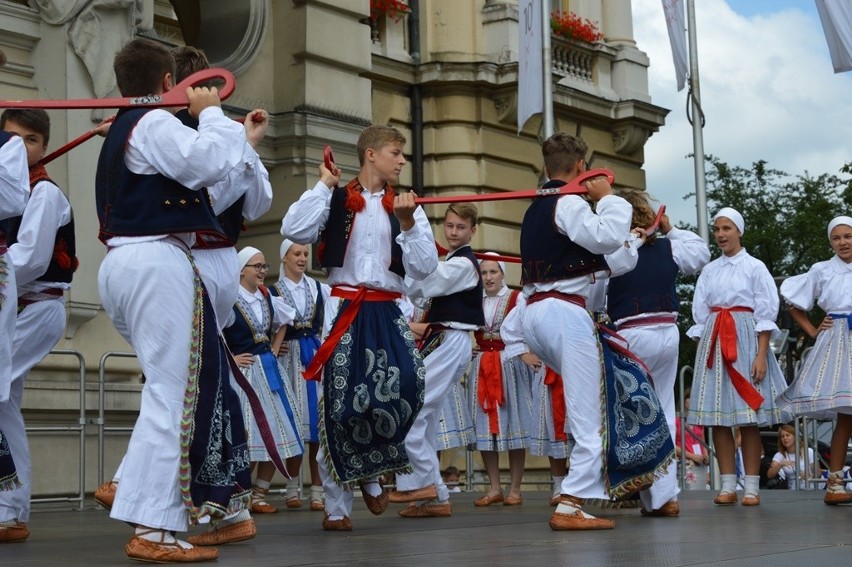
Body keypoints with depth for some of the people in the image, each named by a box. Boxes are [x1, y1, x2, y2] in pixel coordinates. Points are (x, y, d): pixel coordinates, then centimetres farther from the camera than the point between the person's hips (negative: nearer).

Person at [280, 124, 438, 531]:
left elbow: (425, 267, 3)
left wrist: (407, 222, -9)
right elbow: (293, 230, -13)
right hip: (345, 310, -2)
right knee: (340, 403, -2)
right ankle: (337, 505, 12)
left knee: (407, 383, -19)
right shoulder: (337, 200, 3)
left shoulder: (405, 206, 10)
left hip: (387, 313, 2)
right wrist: (324, 185, -6)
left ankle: (370, 472, 9)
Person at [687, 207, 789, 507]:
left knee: (749, 417, -4)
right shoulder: (709, 271, 14)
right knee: (718, 417, 0)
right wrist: (703, 352, 3)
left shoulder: (754, 267, 2)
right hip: (713, 342, 4)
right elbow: (699, 314, 14)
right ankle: (727, 486, 4)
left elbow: (766, 314, -2)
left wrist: (761, 355, -11)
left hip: (745, 339, -4)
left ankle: (752, 487, -1)